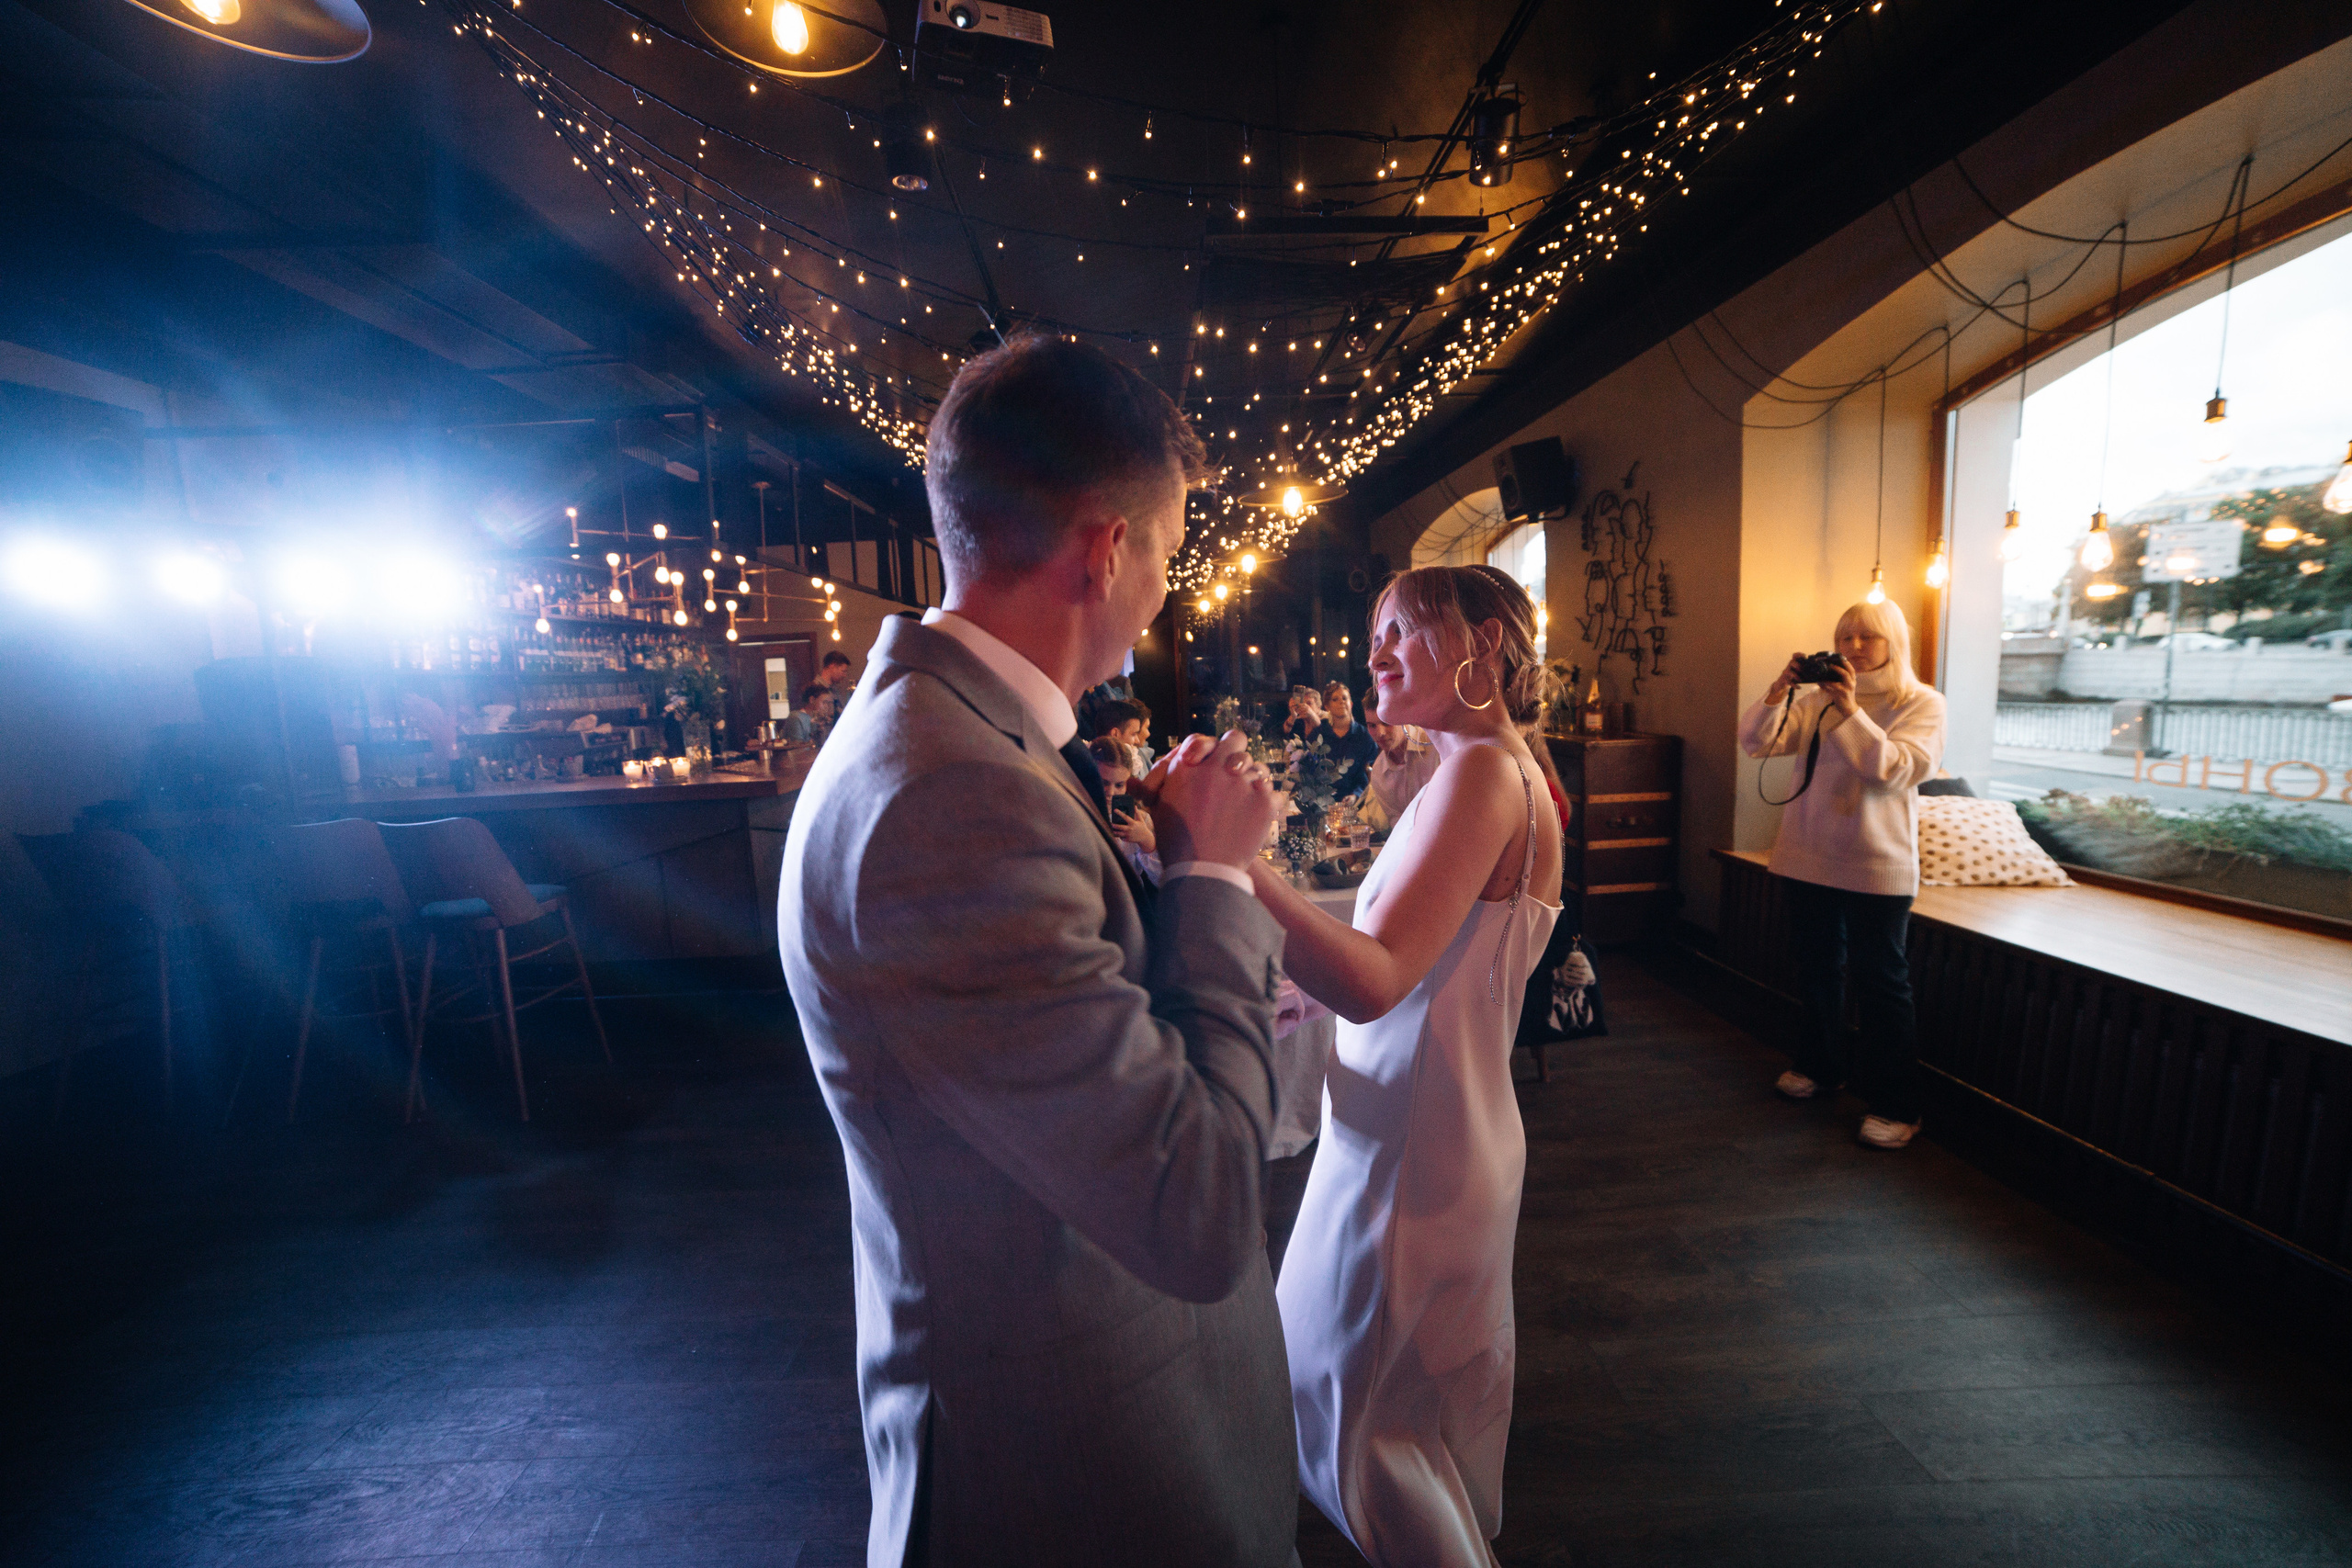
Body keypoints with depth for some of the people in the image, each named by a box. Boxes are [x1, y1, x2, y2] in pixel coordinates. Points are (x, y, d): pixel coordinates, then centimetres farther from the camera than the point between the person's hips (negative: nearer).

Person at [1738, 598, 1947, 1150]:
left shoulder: (1923, 704, -3)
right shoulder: (1817, 699, 6)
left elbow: (1896, 770, -18)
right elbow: (1756, 742, -3)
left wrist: (1849, 709, -22)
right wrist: (1779, 691, -16)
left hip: (1877, 866, -4)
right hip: (1807, 857, 4)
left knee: (1881, 980, 3)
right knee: (1816, 968, 17)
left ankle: (1895, 1105, 16)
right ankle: (1820, 1067, 36)